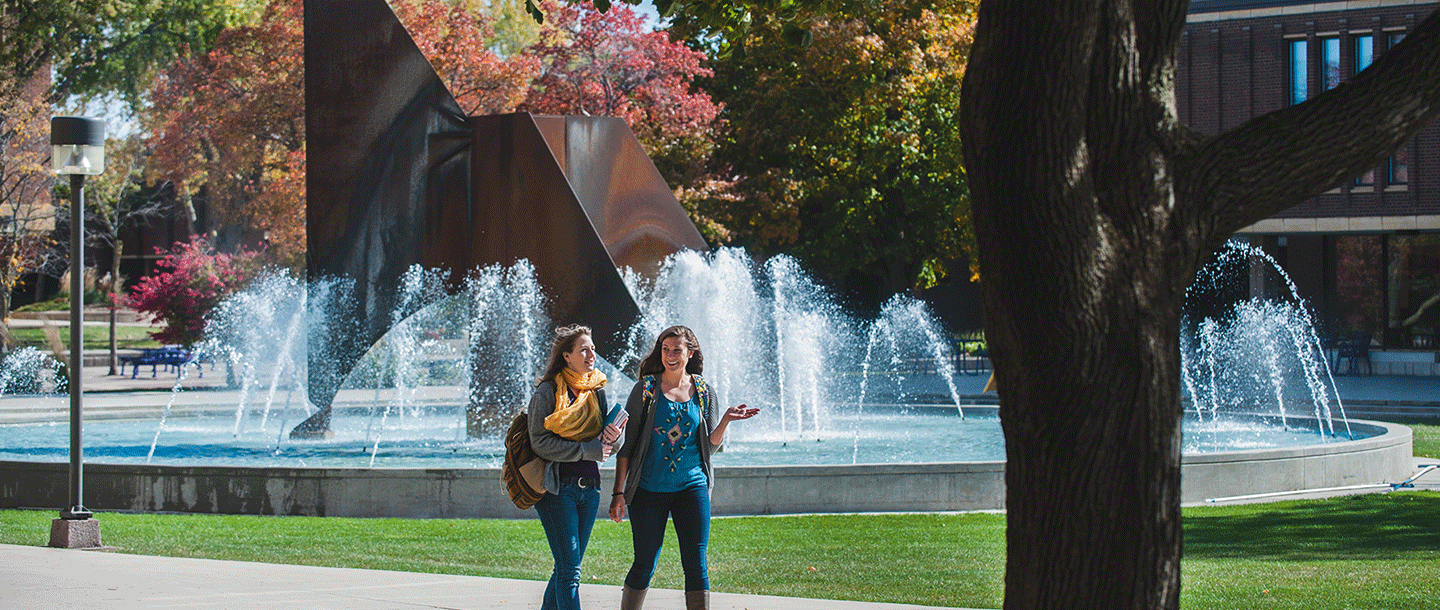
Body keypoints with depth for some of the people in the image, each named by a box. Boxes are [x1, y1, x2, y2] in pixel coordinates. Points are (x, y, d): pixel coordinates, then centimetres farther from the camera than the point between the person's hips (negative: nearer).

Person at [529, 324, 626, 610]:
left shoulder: (597, 390, 11)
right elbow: (540, 443, -13)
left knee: (567, 569, 10)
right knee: (569, 570, -10)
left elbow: (610, 447, 12)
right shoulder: (547, 391, -6)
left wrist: (614, 437, -12)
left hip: (589, 489, 6)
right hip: (557, 488, -6)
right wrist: (587, 449, -16)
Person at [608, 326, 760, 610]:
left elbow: (710, 445, 8)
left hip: (691, 487, 2)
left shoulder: (703, 392, 6)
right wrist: (619, 492, -3)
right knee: (644, 565, 0)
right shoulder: (646, 389, 0)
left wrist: (726, 419, -10)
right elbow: (627, 444, 1)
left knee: (696, 563, -3)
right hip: (649, 488, -2)